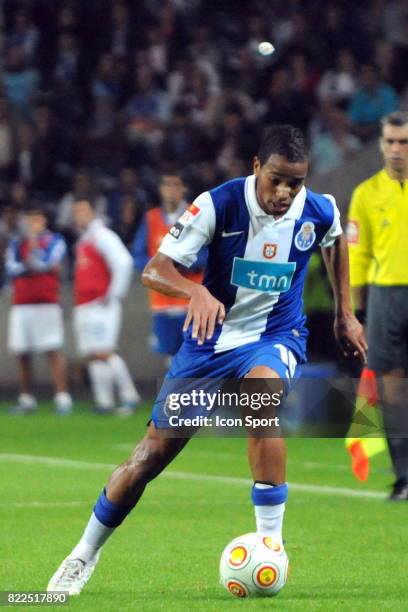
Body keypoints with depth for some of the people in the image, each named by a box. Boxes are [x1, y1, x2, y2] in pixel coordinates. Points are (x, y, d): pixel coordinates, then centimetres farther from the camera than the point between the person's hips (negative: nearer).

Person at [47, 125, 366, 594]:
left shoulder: (320, 212, -12)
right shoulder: (219, 204, -20)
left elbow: (335, 242, 15)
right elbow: (154, 270, -22)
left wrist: (344, 313, 18)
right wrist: (197, 291, -42)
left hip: (276, 334, 0)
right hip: (212, 334, 0)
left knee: (262, 392, -37)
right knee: (152, 453, 0)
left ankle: (270, 544, -31)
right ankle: (84, 557, 23)